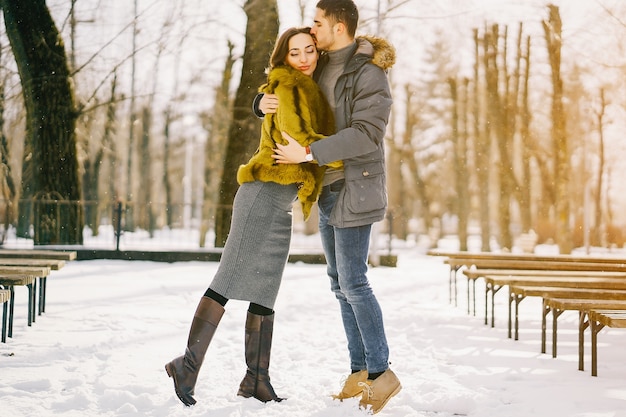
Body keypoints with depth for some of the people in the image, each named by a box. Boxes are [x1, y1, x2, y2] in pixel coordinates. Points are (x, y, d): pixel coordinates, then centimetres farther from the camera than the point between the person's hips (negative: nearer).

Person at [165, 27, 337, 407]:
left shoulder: (310, 92, 21)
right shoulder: (288, 88, -5)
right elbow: (297, 139, -17)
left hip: (281, 208, 9)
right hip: (265, 194, -9)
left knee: (265, 293, 7)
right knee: (229, 282, -12)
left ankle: (257, 382, 9)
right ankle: (188, 364, -9)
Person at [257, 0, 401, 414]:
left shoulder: (370, 74, -17)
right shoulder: (320, 70, 10)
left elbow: (366, 136, -26)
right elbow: (282, 106, 16)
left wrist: (307, 154, -28)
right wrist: (265, 104, -10)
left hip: (355, 187, -9)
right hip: (329, 188, 9)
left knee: (353, 281, -10)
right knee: (341, 282, 8)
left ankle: (381, 372, 0)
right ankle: (360, 371, 15)